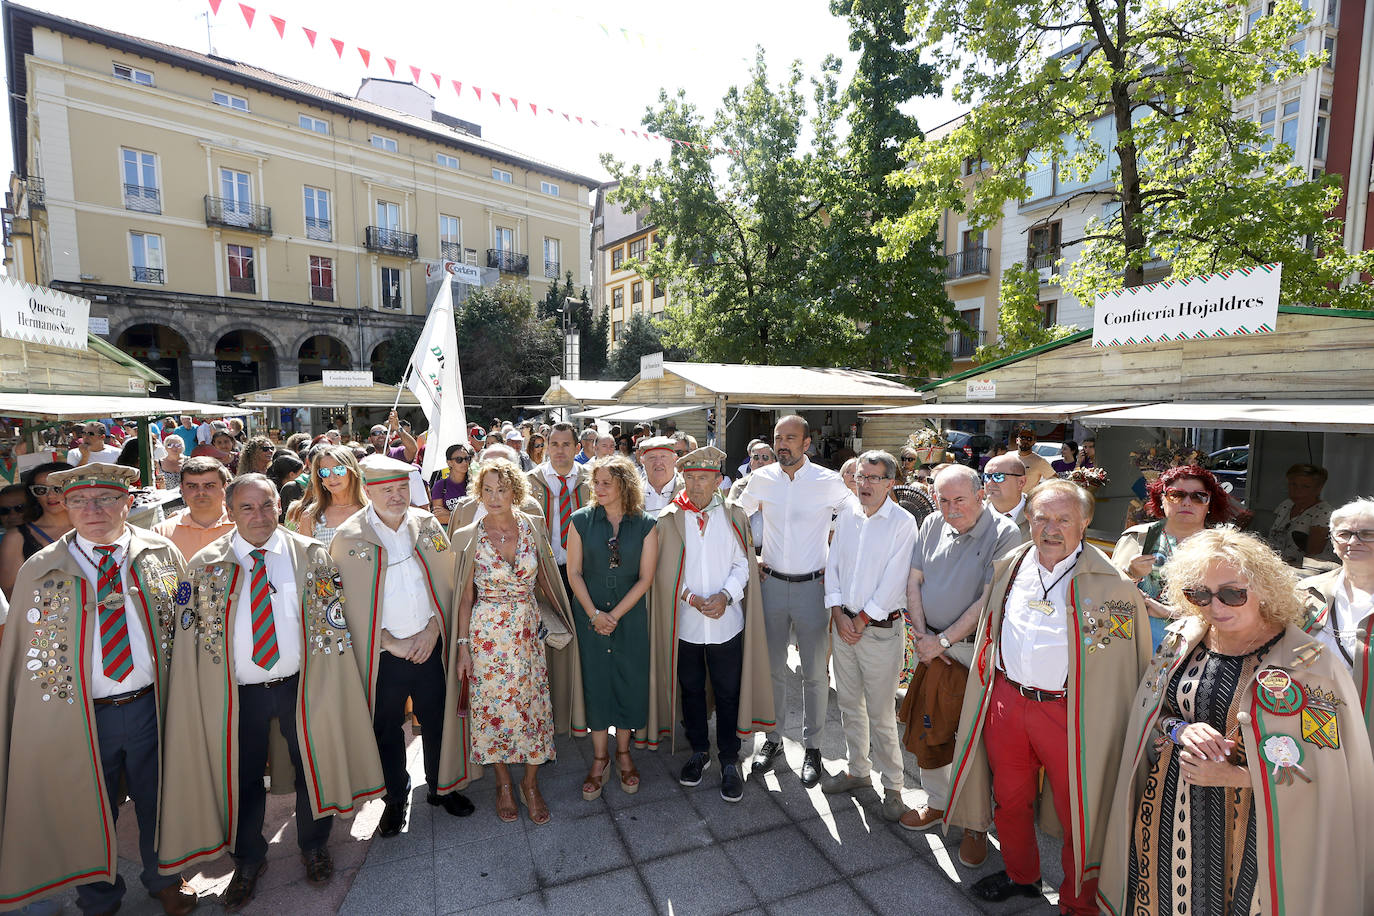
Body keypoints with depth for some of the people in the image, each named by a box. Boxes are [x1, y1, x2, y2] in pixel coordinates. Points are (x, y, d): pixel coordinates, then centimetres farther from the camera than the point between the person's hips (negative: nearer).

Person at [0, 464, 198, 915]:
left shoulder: (163, 554, -3)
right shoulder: (39, 570, -3)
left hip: (152, 706, 1)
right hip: (77, 720, 0)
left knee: (159, 802, 19)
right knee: (88, 815, 18)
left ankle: (164, 878, 45)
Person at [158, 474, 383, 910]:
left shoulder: (310, 555, -5)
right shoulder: (206, 564, -3)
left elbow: (331, 622, -2)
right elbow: (191, 633, 1)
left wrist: (323, 681, -5)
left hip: (300, 684, 0)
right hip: (239, 693, 1)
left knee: (312, 764, 14)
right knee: (242, 777, 15)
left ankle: (314, 845, 41)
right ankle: (249, 860, 42)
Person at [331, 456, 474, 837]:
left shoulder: (428, 525, 1)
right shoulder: (348, 538, -7)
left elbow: (446, 583, 5)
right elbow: (348, 602, -7)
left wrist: (433, 627, -6)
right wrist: (391, 642, -10)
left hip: (430, 647, 2)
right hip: (383, 655, -2)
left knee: (437, 722, 15)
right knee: (387, 730, 14)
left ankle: (440, 787, 37)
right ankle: (395, 798, 36)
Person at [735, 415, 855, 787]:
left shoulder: (829, 482, -8)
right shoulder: (761, 478, 0)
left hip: (813, 586, -2)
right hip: (771, 584, 2)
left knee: (815, 672, 8)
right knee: (773, 667, 13)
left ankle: (812, 746, 27)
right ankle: (772, 739, 31)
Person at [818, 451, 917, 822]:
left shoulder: (903, 522, -10)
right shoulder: (847, 515, 5)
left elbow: (893, 582, -13)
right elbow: (832, 565, 6)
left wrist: (861, 621, -11)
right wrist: (838, 613, -4)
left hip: (880, 628, -5)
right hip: (844, 624, 5)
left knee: (881, 714, 2)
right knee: (849, 704, 16)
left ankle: (892, 787, 21)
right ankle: (858, 770, 35)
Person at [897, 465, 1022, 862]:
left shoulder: (1004, 533, -15)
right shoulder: (933, 523, 2)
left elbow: (987, 601, -18)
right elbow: (914, 580, 5)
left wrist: (943, 640, -15)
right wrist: (922, 634, -5)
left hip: (978, 653, -5)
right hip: (933, 647, 5)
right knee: (927, 731, 16)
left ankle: (976, 825, 27)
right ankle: (937, 803, 38)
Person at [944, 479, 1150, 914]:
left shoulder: (1113, 584, -11)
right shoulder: (1009, 568, 3)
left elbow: (1132, 666, -8)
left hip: (1071, 713, -4)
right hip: (1006, 701, 5)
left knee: (1078, 813, 12)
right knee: (1009, 798, 21)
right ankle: (1020, 875, 47)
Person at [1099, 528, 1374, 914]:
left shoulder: (1308, 664, -15)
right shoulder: (1183, 638, -3)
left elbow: (1327, 770, -12)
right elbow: (1146, 715, 5)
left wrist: (1233, 775, -20)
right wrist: (1180, 728, -16)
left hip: (1247, 822, -3)